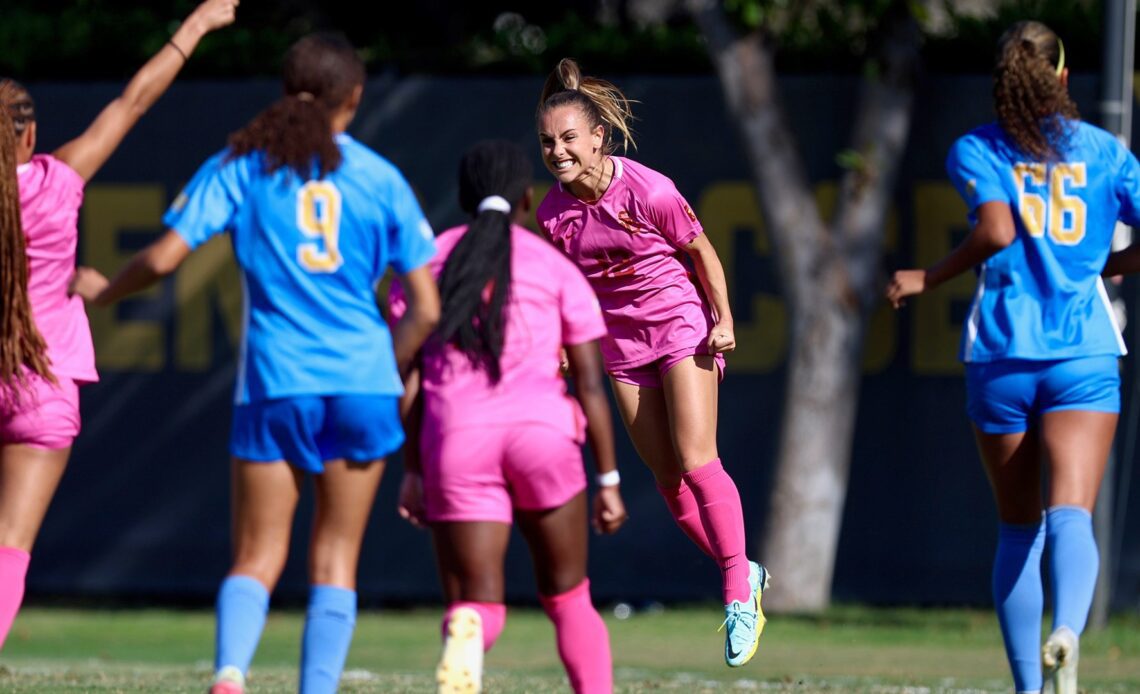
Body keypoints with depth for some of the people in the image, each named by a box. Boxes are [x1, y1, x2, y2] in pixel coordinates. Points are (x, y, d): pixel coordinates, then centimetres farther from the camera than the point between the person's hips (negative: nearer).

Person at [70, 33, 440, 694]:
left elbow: (164, 258, -5)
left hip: (275, 384, 0)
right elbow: (426, 311, 5)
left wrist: (103, 290, 15)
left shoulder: (241, 165, 3)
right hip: (361, 380, 1)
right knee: (336, 559, 9)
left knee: (257, 557, 4)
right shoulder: (383, 179, 6)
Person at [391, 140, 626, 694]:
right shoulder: (557, 269, 10)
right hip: (542, 434, 0)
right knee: (568, 598, 19)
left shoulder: (428, 264, 14)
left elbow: (406, 379, 7)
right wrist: (609, 480, 8)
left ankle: (465, 634, -38)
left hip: (456, 441, 0)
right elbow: (590, 382, 5)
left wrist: (412, 472, 11)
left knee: (477, 608, 0)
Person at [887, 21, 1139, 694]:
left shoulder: (976, 151, 2)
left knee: (1019, 526, 13)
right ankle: (1067, 631, -43)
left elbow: (998, 231, -14)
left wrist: (928, 278, -2)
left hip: (1001, 354, 0)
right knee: (1071, 513, -14)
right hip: (1086, 353, 0)